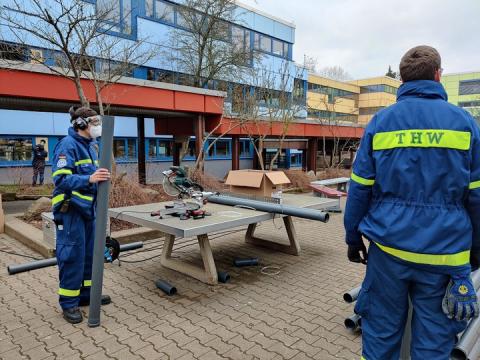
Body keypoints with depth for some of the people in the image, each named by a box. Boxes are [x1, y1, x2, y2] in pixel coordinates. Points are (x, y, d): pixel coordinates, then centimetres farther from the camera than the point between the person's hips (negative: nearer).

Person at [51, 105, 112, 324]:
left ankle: (86, 294, 30)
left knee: (90, 253, 15)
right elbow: (60, 179, -23)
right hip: (71, 209, -9)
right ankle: (69, 303, 14)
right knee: (72, 256, -1)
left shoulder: (91, 146, 12)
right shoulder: (68, 144, -14)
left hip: (88, 207, 9)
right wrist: (89, 179, -35)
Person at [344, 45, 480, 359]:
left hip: (389, 245, 0)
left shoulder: (381, 120, 0)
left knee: (381, 333, 14)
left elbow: (360, 188, -1)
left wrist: (354, 238, 8)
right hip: (444, 251, 0)